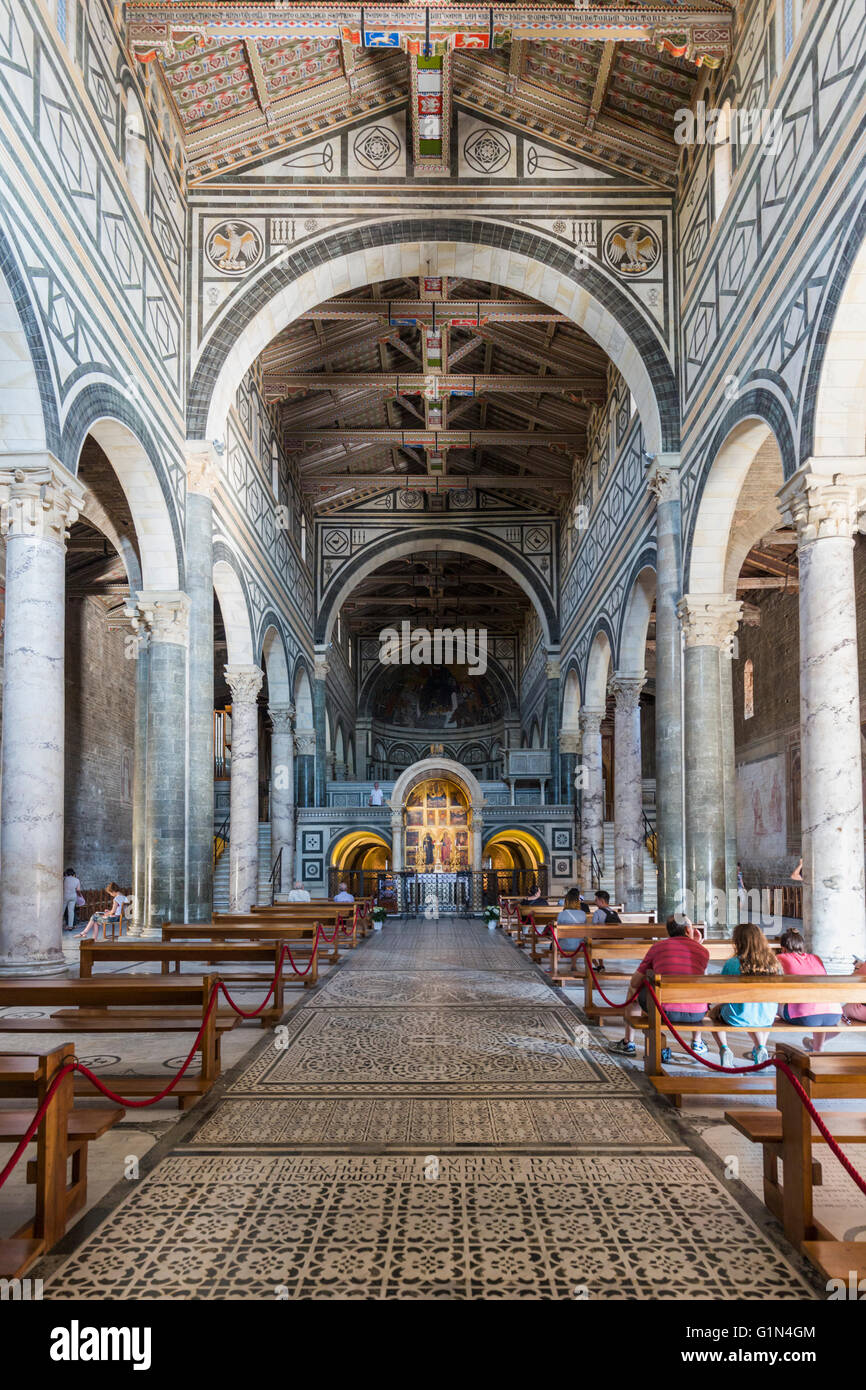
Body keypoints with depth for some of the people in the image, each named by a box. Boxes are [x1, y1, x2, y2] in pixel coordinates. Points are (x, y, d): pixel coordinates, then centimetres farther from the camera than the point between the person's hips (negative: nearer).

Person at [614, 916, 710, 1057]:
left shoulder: (657, 946, 6)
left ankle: (628, 1043, 31)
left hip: (664, 1012, -2)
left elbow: (634, 983, 11)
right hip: (696, 1015, 2)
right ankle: (697, 1042, 44)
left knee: (633, 989, 28)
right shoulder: (703, 951, 8)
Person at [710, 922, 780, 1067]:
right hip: (766, 1019, 3)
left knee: (714, 1011, 30)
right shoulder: (774, 964, -9)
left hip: (737, 1018, -3)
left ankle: (723, 1049, 12)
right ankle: (761, 1048, 24)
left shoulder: (732, 964, -17)